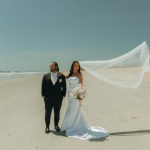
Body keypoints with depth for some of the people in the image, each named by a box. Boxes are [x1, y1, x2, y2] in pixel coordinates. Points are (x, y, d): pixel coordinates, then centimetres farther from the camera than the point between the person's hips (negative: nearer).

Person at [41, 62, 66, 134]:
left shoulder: (62, 76, 0)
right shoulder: (46, 76, 1)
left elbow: (64, 87, 4)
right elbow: (43, 87, 4)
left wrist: (63, 96, -1)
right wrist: (43, 95, -2)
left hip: (58, 99, 0)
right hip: (48, 99, 0)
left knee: (57, 113, 13)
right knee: (47, 113, 8)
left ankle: (56, 126, 33)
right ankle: (47, 127, 26)